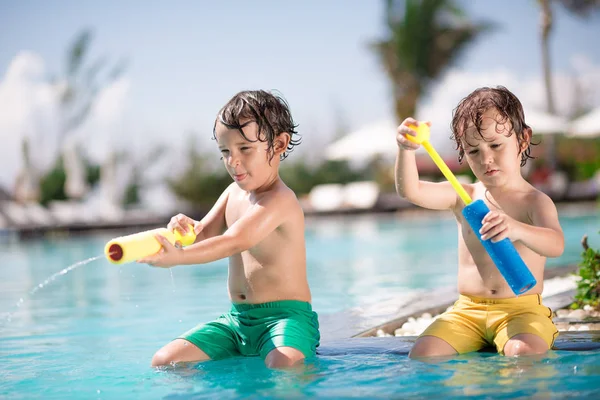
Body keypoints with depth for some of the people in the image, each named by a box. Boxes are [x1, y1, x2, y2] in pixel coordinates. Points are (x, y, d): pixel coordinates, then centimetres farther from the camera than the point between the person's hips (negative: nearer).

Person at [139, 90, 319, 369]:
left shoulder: (279, 200, -16)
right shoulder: (234, 192, 13)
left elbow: (234, 242, -29)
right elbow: (204, 233, 11)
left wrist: (178, 257, -42)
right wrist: (185, 228, -14)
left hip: (285, 315, -8)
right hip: (237, 318, 8)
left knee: (284, 366, -39)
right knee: (164, 361, -7)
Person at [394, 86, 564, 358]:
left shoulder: (534, 201, -2)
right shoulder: (464, 197, 10)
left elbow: (556, 245, -23)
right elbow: (410, 191, -1)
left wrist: (517, 229, -44)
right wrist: (406, 150, -21)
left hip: (521, 309, -3)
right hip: (468, 310, 4)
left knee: (523, 353, -35)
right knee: (422, 353, -19)